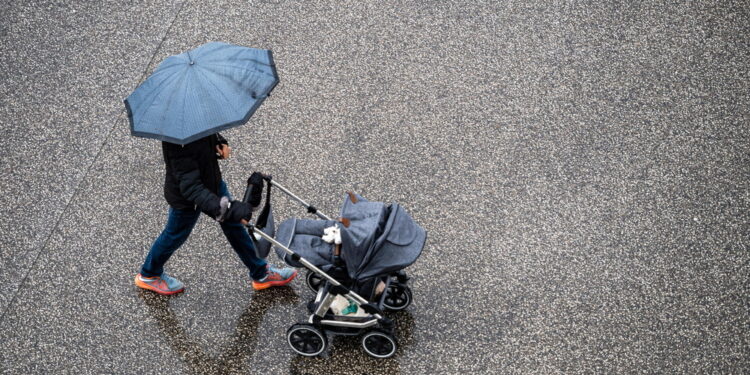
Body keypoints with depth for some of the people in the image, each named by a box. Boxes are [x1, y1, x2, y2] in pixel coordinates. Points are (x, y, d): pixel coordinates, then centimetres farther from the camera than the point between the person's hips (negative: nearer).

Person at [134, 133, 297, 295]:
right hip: (185, 198, -7)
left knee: (234, 224, 19)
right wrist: (227, 208, -54)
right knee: (175, 236, 18)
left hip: (213, 180, 7)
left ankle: (261, 274, 39)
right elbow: (190, 187, -45)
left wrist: (220, 142, -14)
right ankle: (148, 275, 49)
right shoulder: (177, 139, -43)